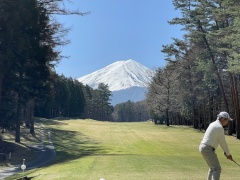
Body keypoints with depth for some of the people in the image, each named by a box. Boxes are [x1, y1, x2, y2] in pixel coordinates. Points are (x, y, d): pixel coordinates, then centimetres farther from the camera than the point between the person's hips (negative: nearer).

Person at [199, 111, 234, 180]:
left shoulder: (213, 124, 16)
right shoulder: (219, 127, -16)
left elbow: (221, 141, 19)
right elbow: (223, 142, -8)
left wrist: (226, 152, 17)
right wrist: (228, 154, 5)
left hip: (203, 147, 10)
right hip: (208, 149, -10)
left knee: (213, 168, 23)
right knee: (217, 169, -10)